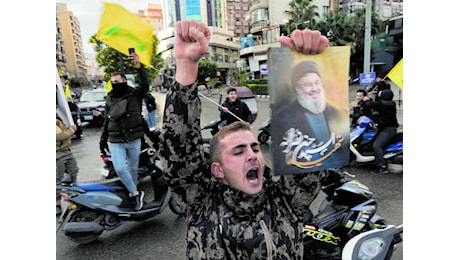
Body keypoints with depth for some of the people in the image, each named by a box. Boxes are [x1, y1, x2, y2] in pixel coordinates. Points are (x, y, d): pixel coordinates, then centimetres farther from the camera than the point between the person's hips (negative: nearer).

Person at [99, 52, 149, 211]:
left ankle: (133, 193, 31)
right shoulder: (110, 99, 8)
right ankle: (136, 194, 5)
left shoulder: (135, 94, -3)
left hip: (134, 140, -2)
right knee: (120, 169, -11)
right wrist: (103, 139, 13)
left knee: (133, 169, 11)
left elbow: (145, 84, -23)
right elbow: (107, 120, 15)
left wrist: (138, 66, -36)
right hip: (116, 142, 3)